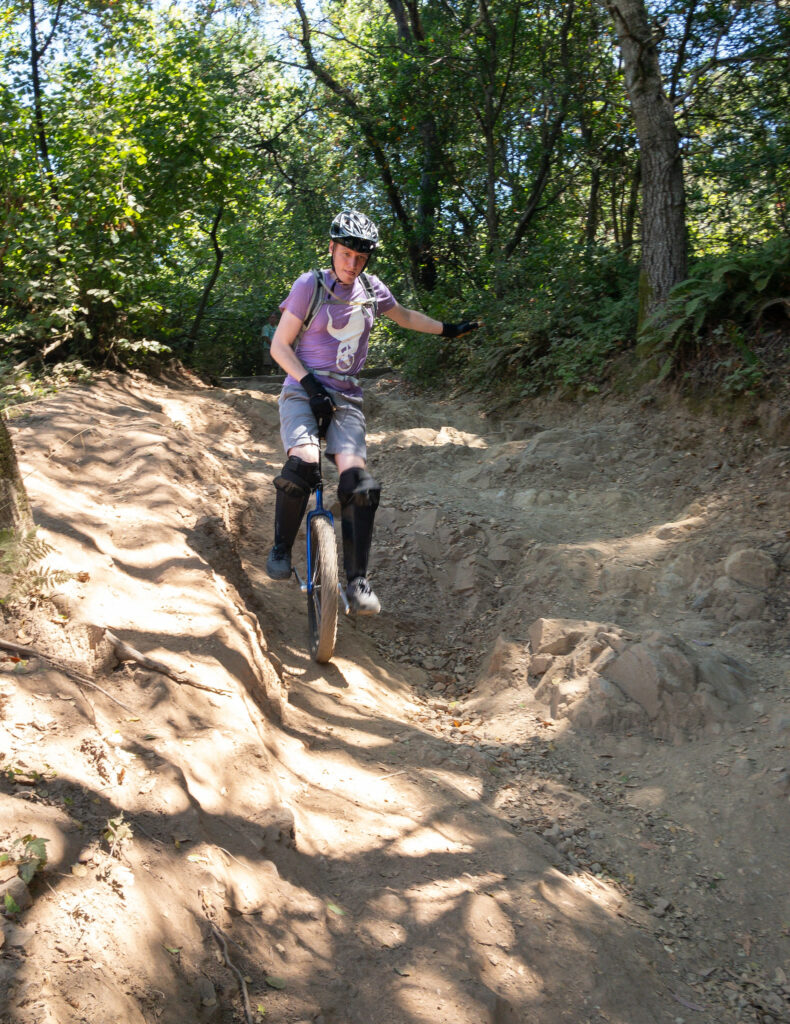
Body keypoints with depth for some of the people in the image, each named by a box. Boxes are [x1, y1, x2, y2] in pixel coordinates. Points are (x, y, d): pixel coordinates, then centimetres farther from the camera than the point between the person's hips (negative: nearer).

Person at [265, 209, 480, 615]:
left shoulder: (371, 289, 8)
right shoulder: (309, 285, -4)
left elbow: (404, 316, 30)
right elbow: (280, 346, -4)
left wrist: (447, 330, 31)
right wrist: (310, 383, -17)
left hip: (346, 398, 3)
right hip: (303, 391, -3)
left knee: (358, 481, -17)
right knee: (302, 465, -30)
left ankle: (357, 580, -12)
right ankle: (281, 550, -7)